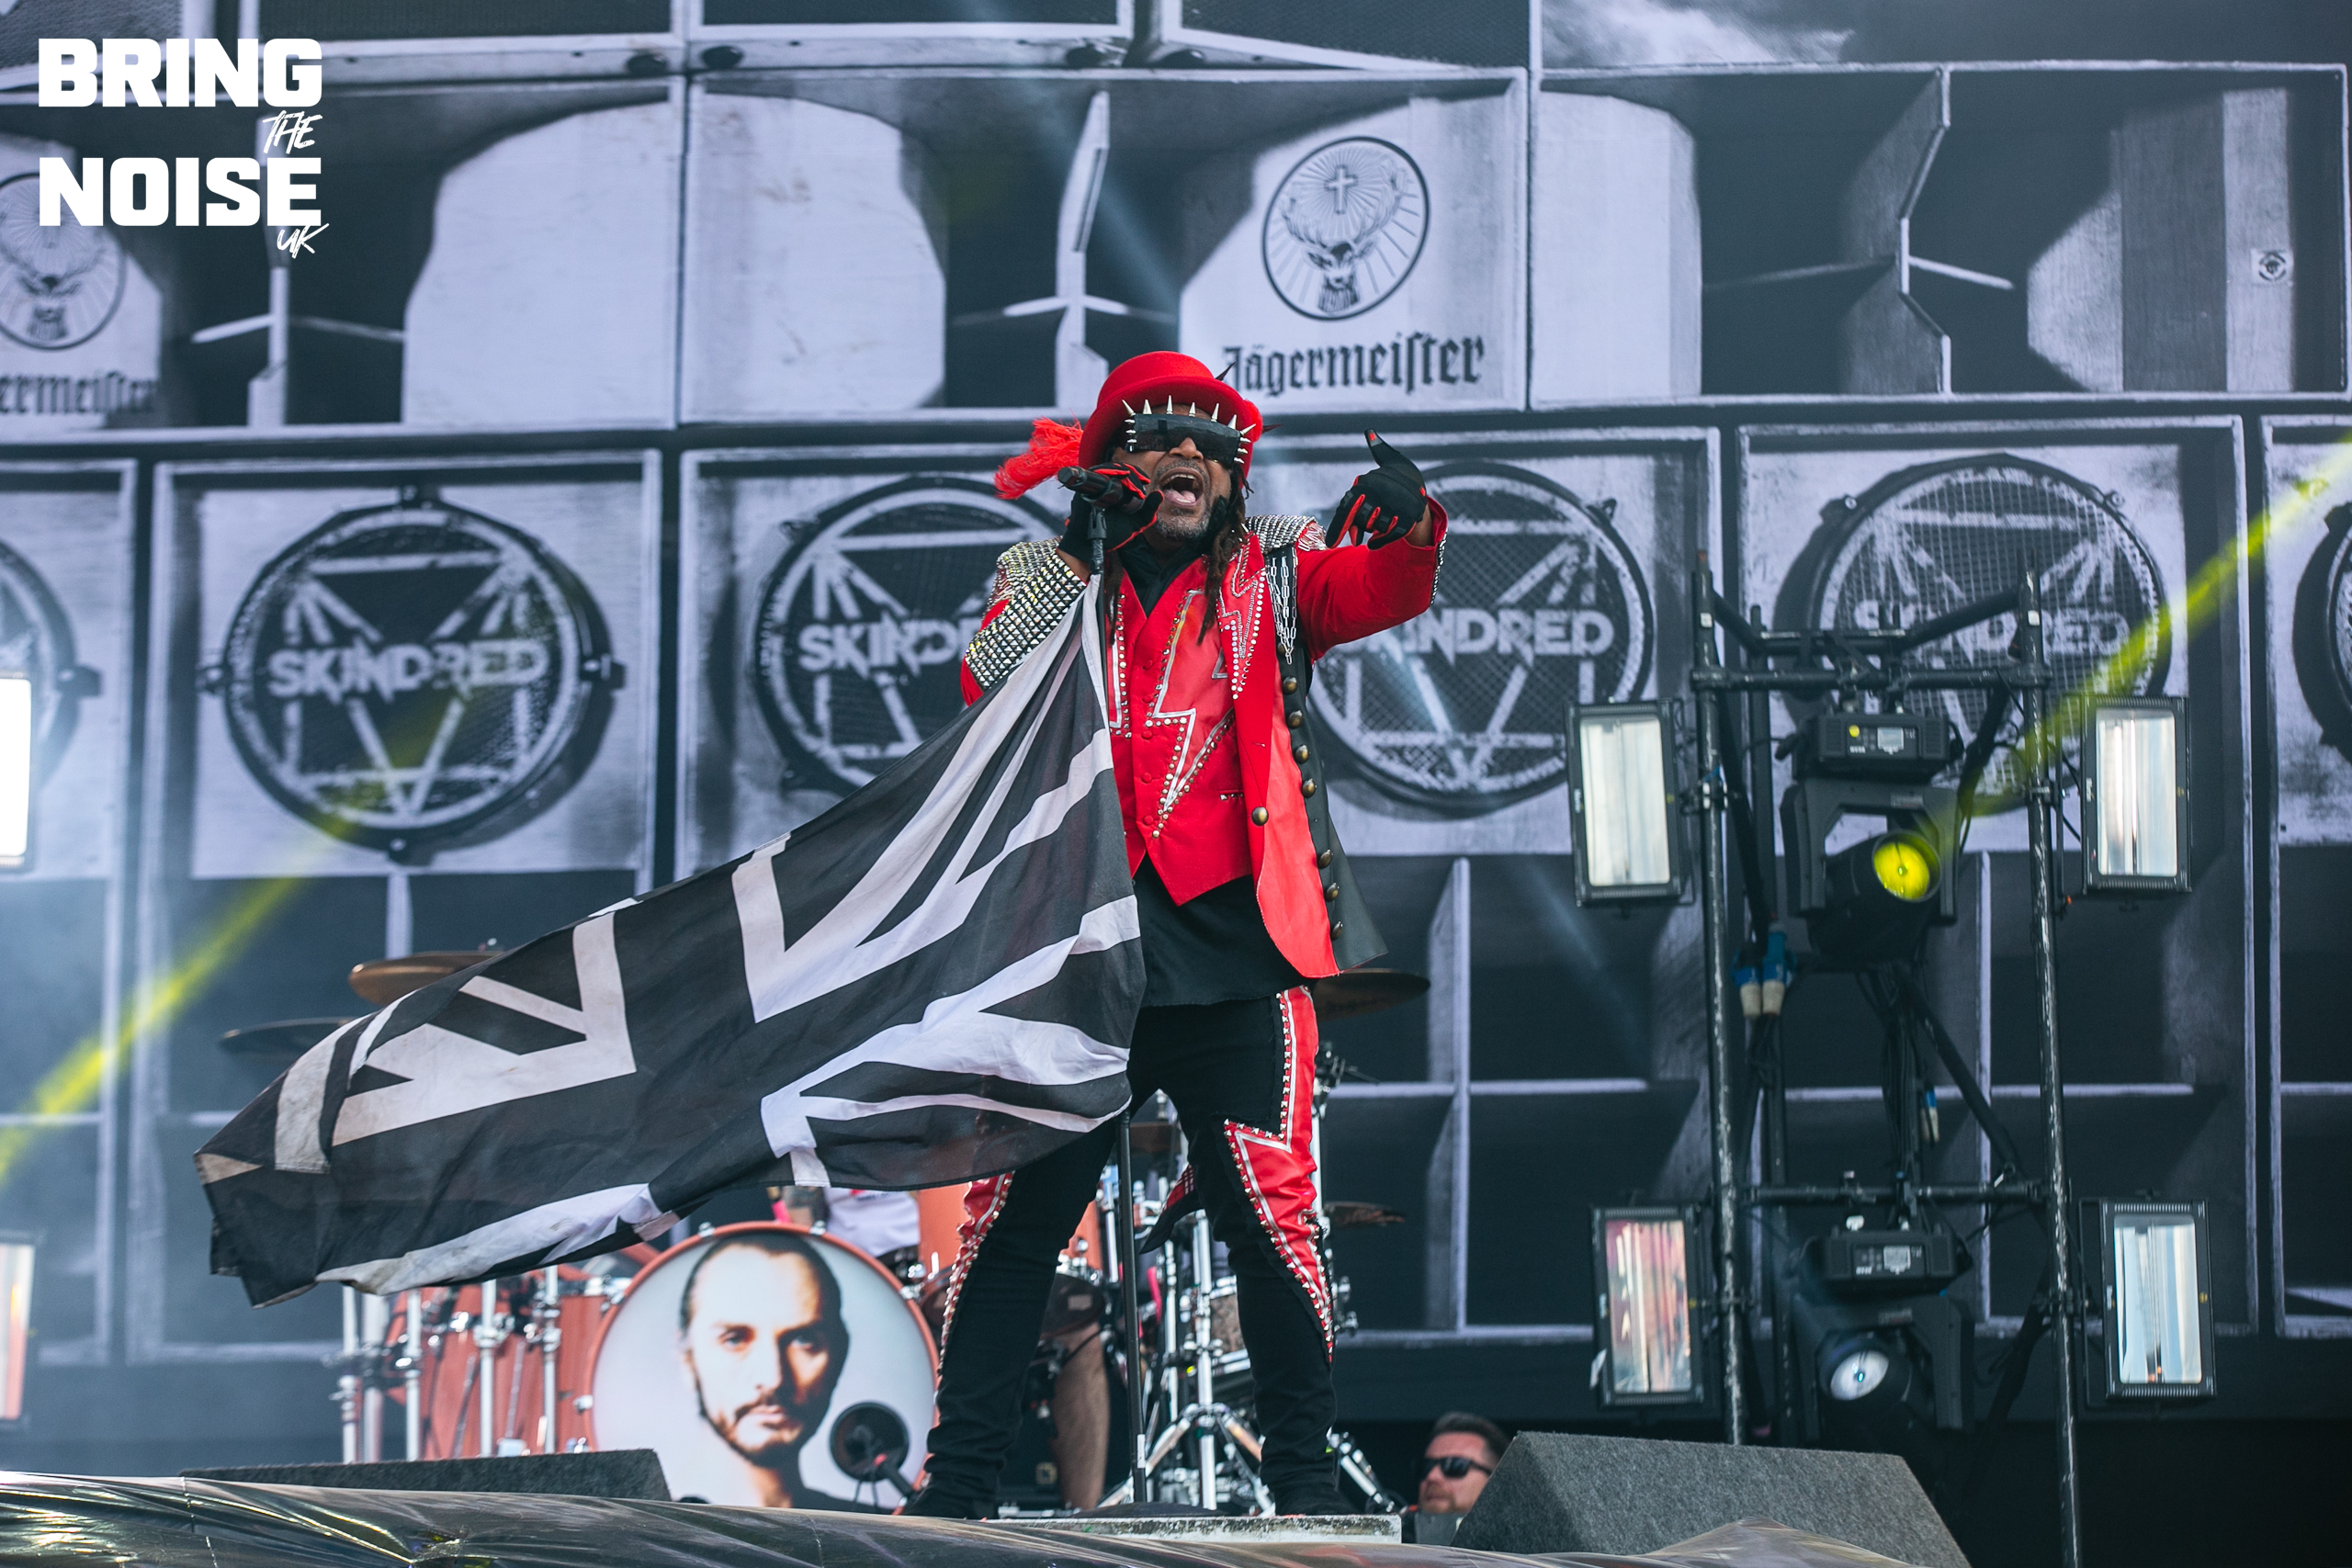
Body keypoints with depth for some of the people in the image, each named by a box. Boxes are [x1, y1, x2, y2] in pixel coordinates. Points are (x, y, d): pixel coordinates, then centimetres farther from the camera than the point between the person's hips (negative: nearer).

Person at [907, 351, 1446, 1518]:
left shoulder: (1272, 577, 11)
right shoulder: (1049, 579, 13)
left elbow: (1384, 590, -7)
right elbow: (990, 688, -4)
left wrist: (1407, 525, -29)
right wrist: (1076, 558, -9)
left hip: (1233, 950, -1)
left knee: (1271, 1212, -5)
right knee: (1012, 1215, 1)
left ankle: (1302, 1469, 9)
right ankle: (960, 1475, 8)